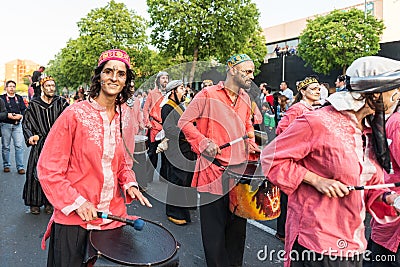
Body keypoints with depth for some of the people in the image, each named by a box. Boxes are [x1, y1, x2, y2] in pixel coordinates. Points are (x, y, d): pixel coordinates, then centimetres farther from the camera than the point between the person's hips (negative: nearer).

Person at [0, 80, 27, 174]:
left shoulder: (19, 98, 12)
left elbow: (24, 109, 6)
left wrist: (20, 115, -13)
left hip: (17, 125, 1)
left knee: (19, 146, -4)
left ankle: (20, 167, -1)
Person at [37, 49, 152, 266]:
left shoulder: (124, 120, 3)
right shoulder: (75, 114, -12)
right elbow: (48, 168, -10)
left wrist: (130, 183, -2)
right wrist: (76, 202, -17)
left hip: (113, 216, 5)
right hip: (73, 219, -4)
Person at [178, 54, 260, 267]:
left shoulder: (245, 98, 11)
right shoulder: (208, 94, -8)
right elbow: (184, 121, -6)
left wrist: (251, 143, 8)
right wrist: (204, 142, -16)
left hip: (240, 169, 6)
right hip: (214, 169, -6)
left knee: (238, 223, 16)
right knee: (214, 224, 5)